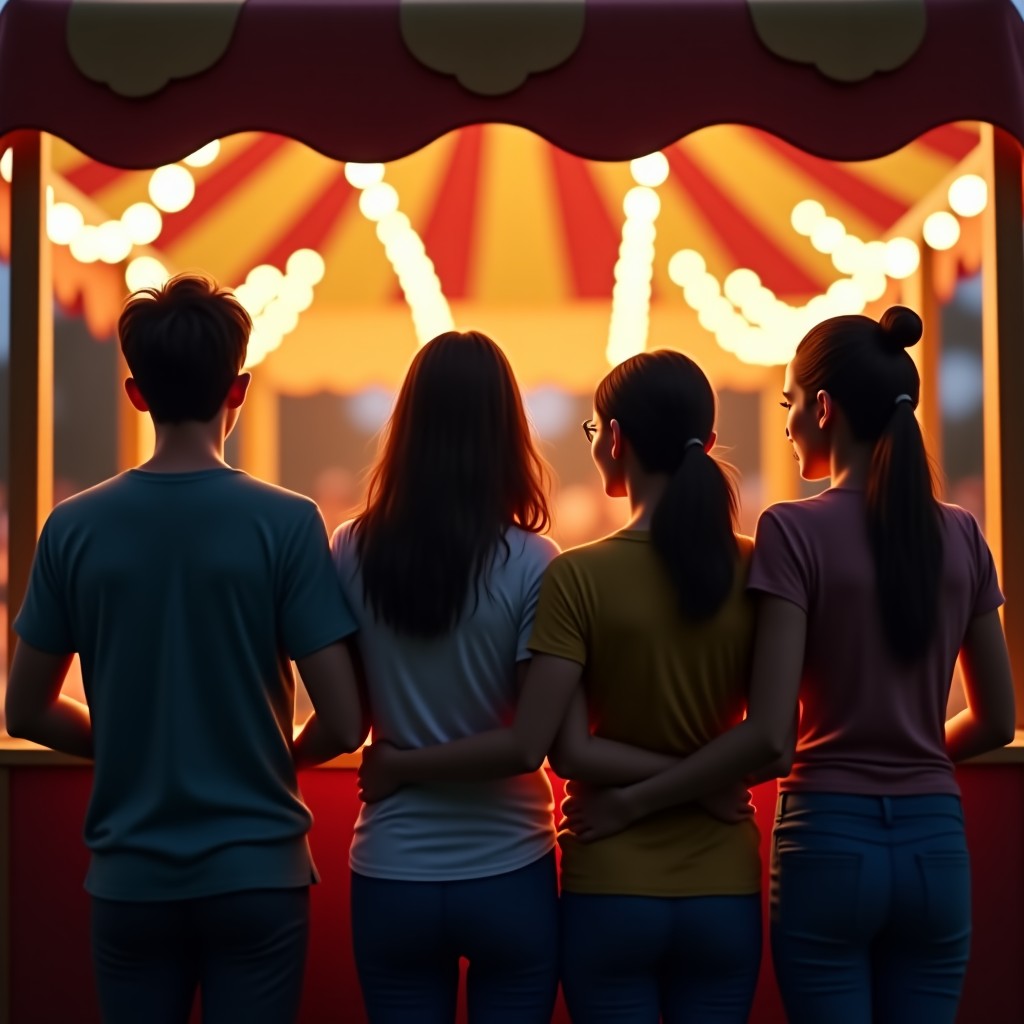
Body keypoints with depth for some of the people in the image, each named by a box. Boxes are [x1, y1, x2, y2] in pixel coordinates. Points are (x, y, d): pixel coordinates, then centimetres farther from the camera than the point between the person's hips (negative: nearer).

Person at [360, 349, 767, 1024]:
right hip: (723, 891, 2)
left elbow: (530, 747, -16)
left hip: (611, 891, -2)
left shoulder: (580, 577, -12)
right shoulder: (755, 573, -4)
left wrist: (402, 765, -5)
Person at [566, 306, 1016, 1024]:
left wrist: (630, 803, -9)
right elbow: (996, 721, 10)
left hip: (830, 839, -4)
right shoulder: (961, 535, 4)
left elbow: (768, 731, -16)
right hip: (936, 842, 4)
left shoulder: (796, 532, -10)